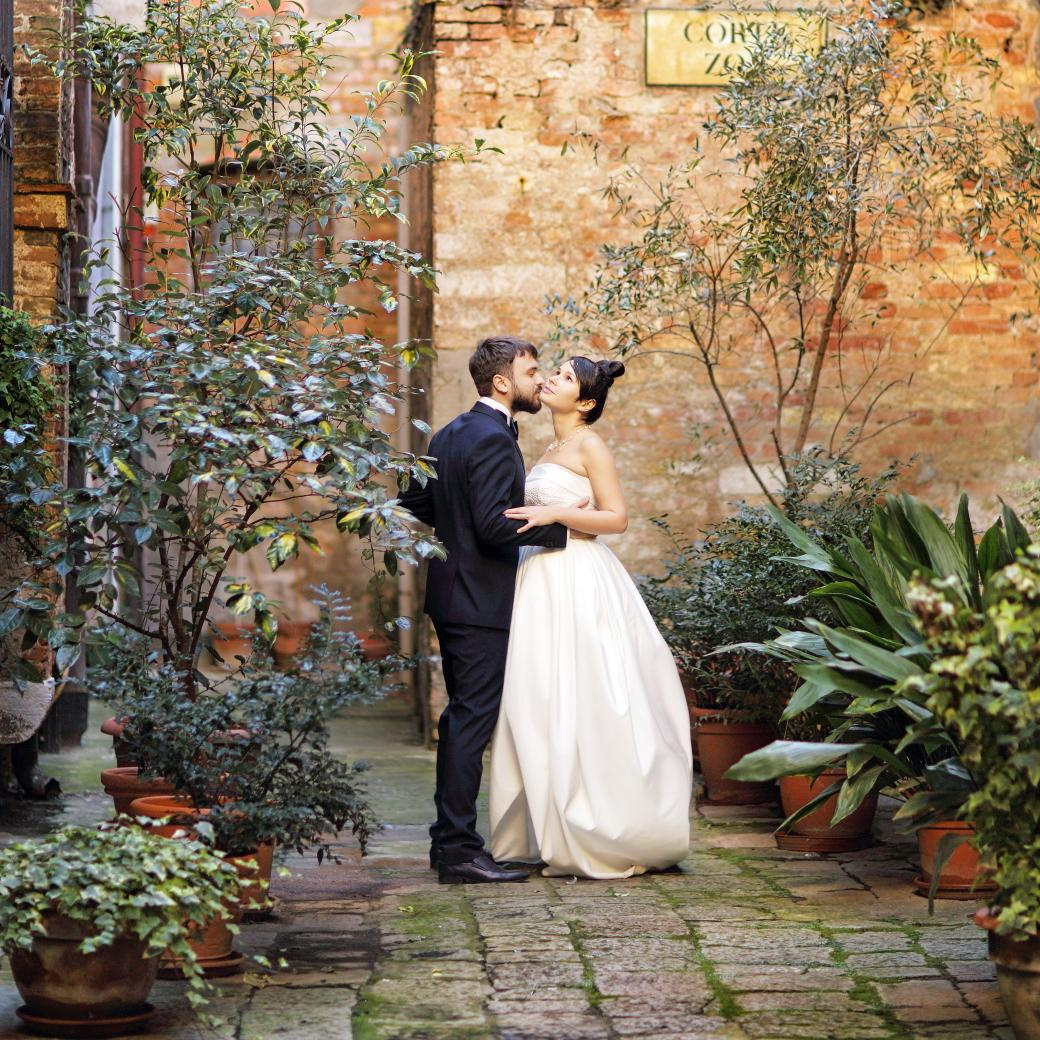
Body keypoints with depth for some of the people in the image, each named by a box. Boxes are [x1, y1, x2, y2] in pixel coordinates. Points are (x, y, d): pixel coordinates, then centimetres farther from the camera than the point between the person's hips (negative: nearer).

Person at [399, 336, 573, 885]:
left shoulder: (450, 434, 13)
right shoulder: (493, 440, -17)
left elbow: (412, 504, 20)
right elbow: (495, 525, -24)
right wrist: (559, 526, -16)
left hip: (453, 593, 10)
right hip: (481, 600, -10)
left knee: (461, 719, 15)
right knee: (472, 722, -9)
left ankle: (448, 839, 20)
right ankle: (459, 850, -9)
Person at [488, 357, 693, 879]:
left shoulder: (589, 444, -7)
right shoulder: (552, 449, 18)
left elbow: (616, 517, -14)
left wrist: (554, 514, -20)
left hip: (579, 583, -9)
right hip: (545, 581, 9)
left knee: (581, 705, -7)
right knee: (543, 705, 6)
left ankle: (602, 839, -2)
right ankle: (553, 833, 10)